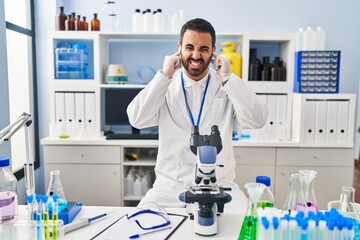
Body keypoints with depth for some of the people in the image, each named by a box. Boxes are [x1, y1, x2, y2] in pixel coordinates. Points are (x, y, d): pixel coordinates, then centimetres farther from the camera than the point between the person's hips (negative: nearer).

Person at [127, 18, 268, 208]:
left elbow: (256, 121, -12)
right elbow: (137, 120, -12)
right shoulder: (165, 86, 2)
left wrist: (228, 78, -13)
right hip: (170, 186, 0)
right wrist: (164, 75, -11)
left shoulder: (227, 87, 2)